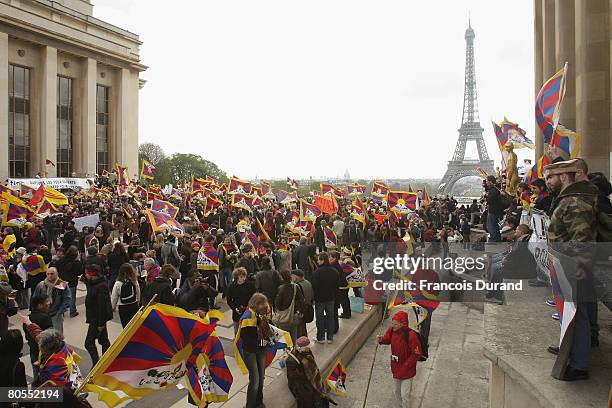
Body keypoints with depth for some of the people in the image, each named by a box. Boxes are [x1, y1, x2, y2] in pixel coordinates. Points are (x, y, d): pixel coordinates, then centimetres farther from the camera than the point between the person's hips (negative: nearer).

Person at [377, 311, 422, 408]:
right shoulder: (392, 330, -14)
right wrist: (381, 339, -16)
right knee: (397, 392, 26)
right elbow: (387, 339, 7)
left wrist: (405, 366, -19)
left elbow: (416, 354, -22)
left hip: (406, 370, -6)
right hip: (395, 367, 6)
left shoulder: (411, 335, -31)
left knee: (404, 395, 6)